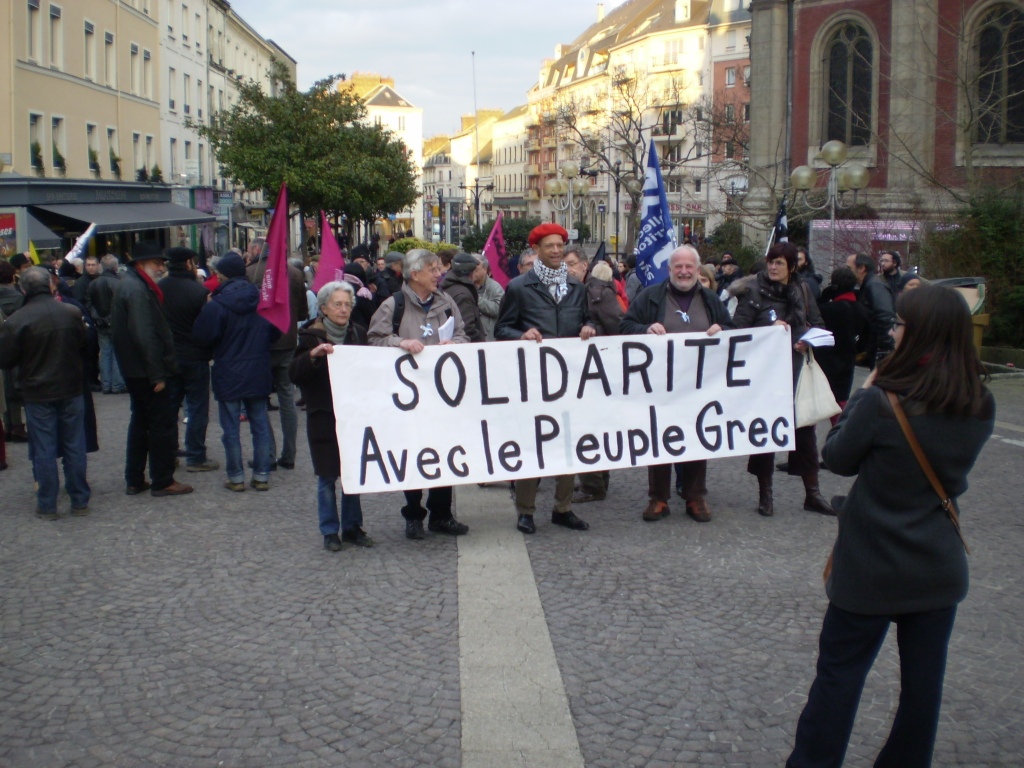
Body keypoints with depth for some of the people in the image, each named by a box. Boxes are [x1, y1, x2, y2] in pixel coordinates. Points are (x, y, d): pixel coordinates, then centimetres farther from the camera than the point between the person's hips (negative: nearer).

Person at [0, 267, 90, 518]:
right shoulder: (72, 313, -7)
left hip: (38, 395, -2)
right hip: (71, 390, 2)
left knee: (44, 450, 7)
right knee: (74, 447, 11)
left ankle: (47, 506, 13)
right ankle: (80, 501, 17)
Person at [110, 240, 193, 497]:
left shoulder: (128, 284, 14)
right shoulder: (137, 289, -19)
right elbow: (145, 336, -24)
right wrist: (157, 375, -22)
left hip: (133, 370, 11)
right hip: (145, 370, -10)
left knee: (141, 421, 17)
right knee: (163, 422, -2)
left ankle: (134, 480, 22)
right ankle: (162, 481, 4)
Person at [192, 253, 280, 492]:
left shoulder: (216, 305, -15)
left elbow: (201, 338, -13)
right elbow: (275, 333, 8)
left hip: (228, 375, -4)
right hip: (258, 373, 4)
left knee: (230, 429, 5)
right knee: (260, 425, 10)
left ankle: (236, 478, 9)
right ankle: (262, 476, 13)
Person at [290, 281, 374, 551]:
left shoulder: (358, 334, 9)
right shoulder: (311, 336, -2)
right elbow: (295, 374, -12)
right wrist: (313, 354, -28)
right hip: (324, 417, -3)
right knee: (327, 476, 2)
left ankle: (352, 526, 18)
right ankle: (330, 531, 12)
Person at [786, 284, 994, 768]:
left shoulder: (882, 402, -22)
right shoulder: (980, 408, -5)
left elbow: (838, 459, -6)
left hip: (873, 566, -4)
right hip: (940, 567, 5)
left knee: (839, 671, 9)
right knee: (924, 678, 15)